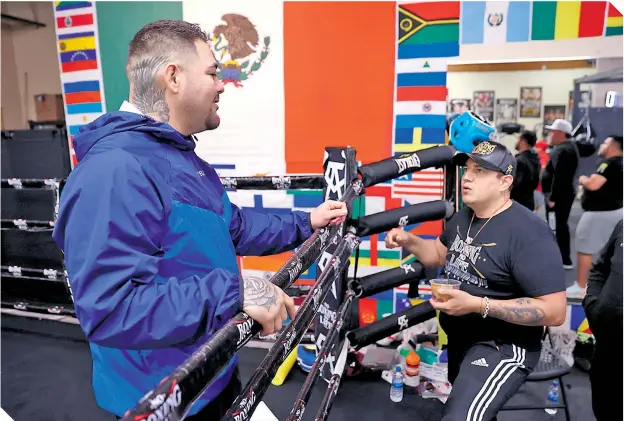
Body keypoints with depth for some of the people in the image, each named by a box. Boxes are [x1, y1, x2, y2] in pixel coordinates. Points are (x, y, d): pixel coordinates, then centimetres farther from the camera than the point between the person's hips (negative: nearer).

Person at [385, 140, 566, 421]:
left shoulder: (528, 233, -24)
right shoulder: (463, 217, 2)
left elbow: (554, 311, -26)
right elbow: (441, 254, 17)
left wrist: (477, 305, -32)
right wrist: (408, 241, -3)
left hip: (502, 348, -8)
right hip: (459, 339, 8)